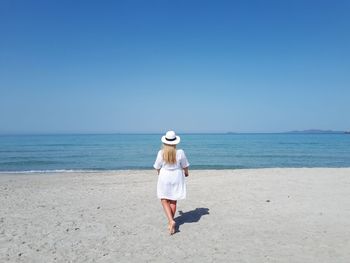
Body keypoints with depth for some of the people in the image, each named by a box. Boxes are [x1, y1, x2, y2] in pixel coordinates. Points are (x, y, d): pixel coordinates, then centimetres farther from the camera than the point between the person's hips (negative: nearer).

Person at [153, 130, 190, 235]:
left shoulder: (161, 153, -14)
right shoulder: (180, 153, -12)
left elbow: (157, 167, -1)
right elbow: (185, 166, 1)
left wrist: (159, 174, 22)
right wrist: (186, 173, 23)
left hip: (164, 177, -1)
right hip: (177, 178, 2)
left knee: (164, 200, 10)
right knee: (173, 201, 14)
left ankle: (171, 221, -7)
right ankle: (170, 223, 24)